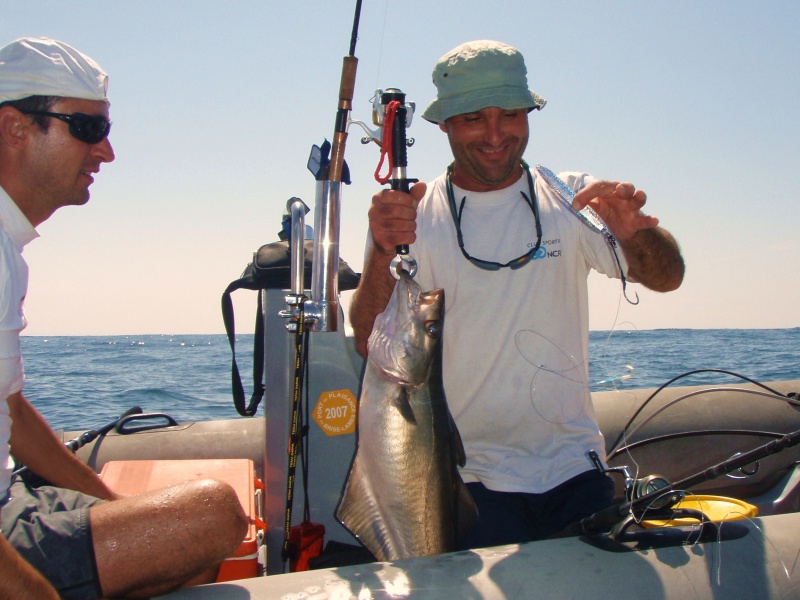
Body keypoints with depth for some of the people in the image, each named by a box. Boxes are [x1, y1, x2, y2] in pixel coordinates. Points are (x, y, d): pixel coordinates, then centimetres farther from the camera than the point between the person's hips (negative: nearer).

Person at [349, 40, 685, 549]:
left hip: (574, 464, 3)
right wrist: (382, 254, -31)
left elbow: (666, 278, -8)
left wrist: (635, 230, -29)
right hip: (471, 475, -2)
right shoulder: (412, 216, -5)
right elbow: (373, 347, -13)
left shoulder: (570, 200, 0)